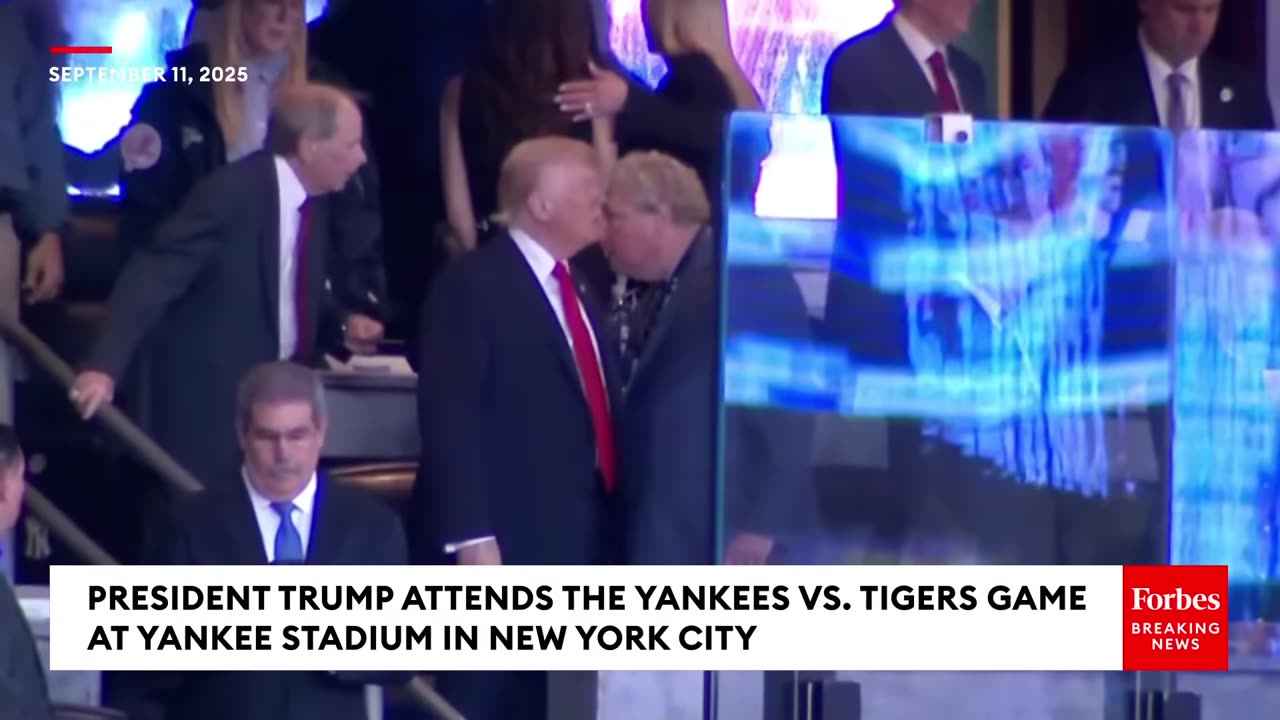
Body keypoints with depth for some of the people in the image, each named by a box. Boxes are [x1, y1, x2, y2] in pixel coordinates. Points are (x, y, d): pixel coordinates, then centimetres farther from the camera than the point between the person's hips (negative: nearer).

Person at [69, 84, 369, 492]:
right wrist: (105, 366, -37)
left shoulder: (312, 201, 5)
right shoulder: (232, 194, -20)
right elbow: (151, 278, -27)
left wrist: (343, 324, 6)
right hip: (208, 404, -8)